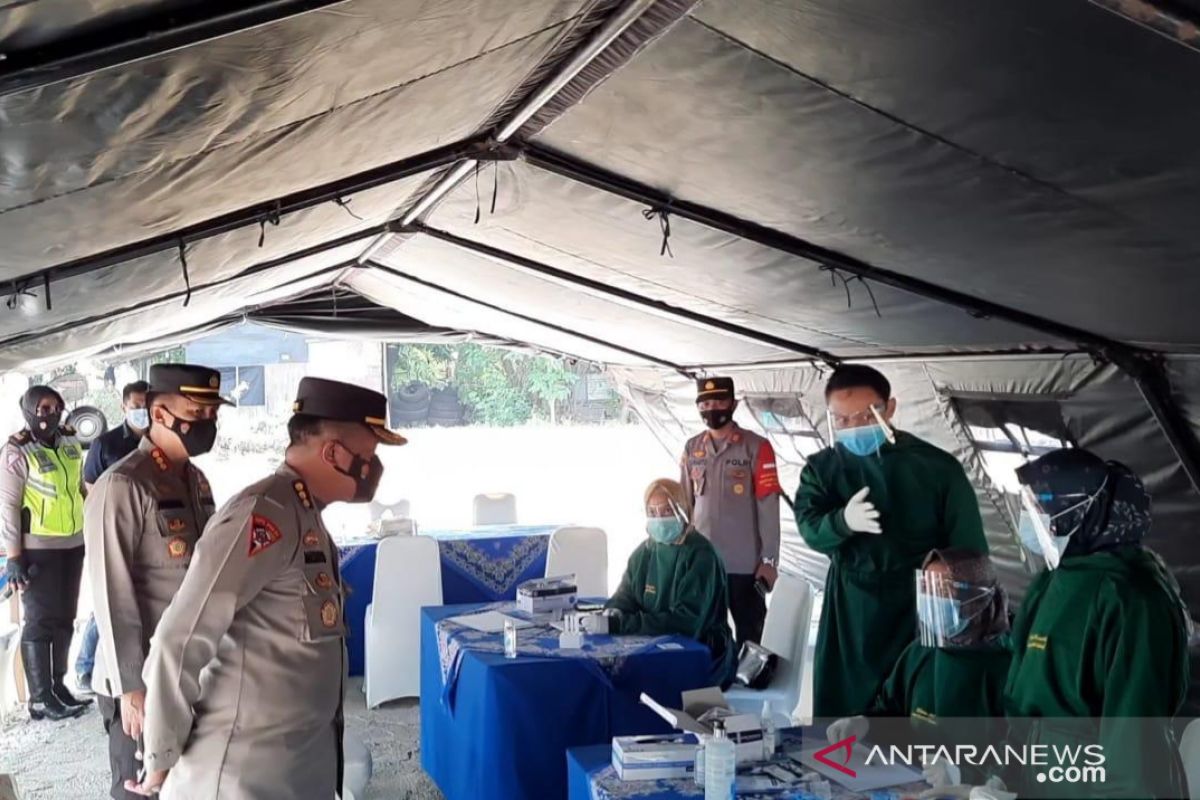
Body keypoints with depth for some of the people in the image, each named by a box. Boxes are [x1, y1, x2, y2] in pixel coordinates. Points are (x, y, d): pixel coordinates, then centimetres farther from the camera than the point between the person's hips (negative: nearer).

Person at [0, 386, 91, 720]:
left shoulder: (70, 442, 6)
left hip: (73, 544, 6)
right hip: (38, 549, -6)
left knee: (64, 619, 14)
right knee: (40, 622, 1)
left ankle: (58, 686, 27)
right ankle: (40, 698, 10)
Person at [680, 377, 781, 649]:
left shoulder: (757, 447, -8)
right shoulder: (691, 449, 5)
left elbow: (768, 508, -9)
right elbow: (684, 504, 11)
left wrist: (769, 560, -11)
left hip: (745, 563, -4)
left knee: (749, 636, 10)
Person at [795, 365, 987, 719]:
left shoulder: (937, 466, -6)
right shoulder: (821, 468, 1)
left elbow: (970, 551, -1)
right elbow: (810, 530, -11)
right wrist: (843, 521, -33)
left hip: (923, 612, -2)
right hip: (850, 613, 2)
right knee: (840, 716, 7)